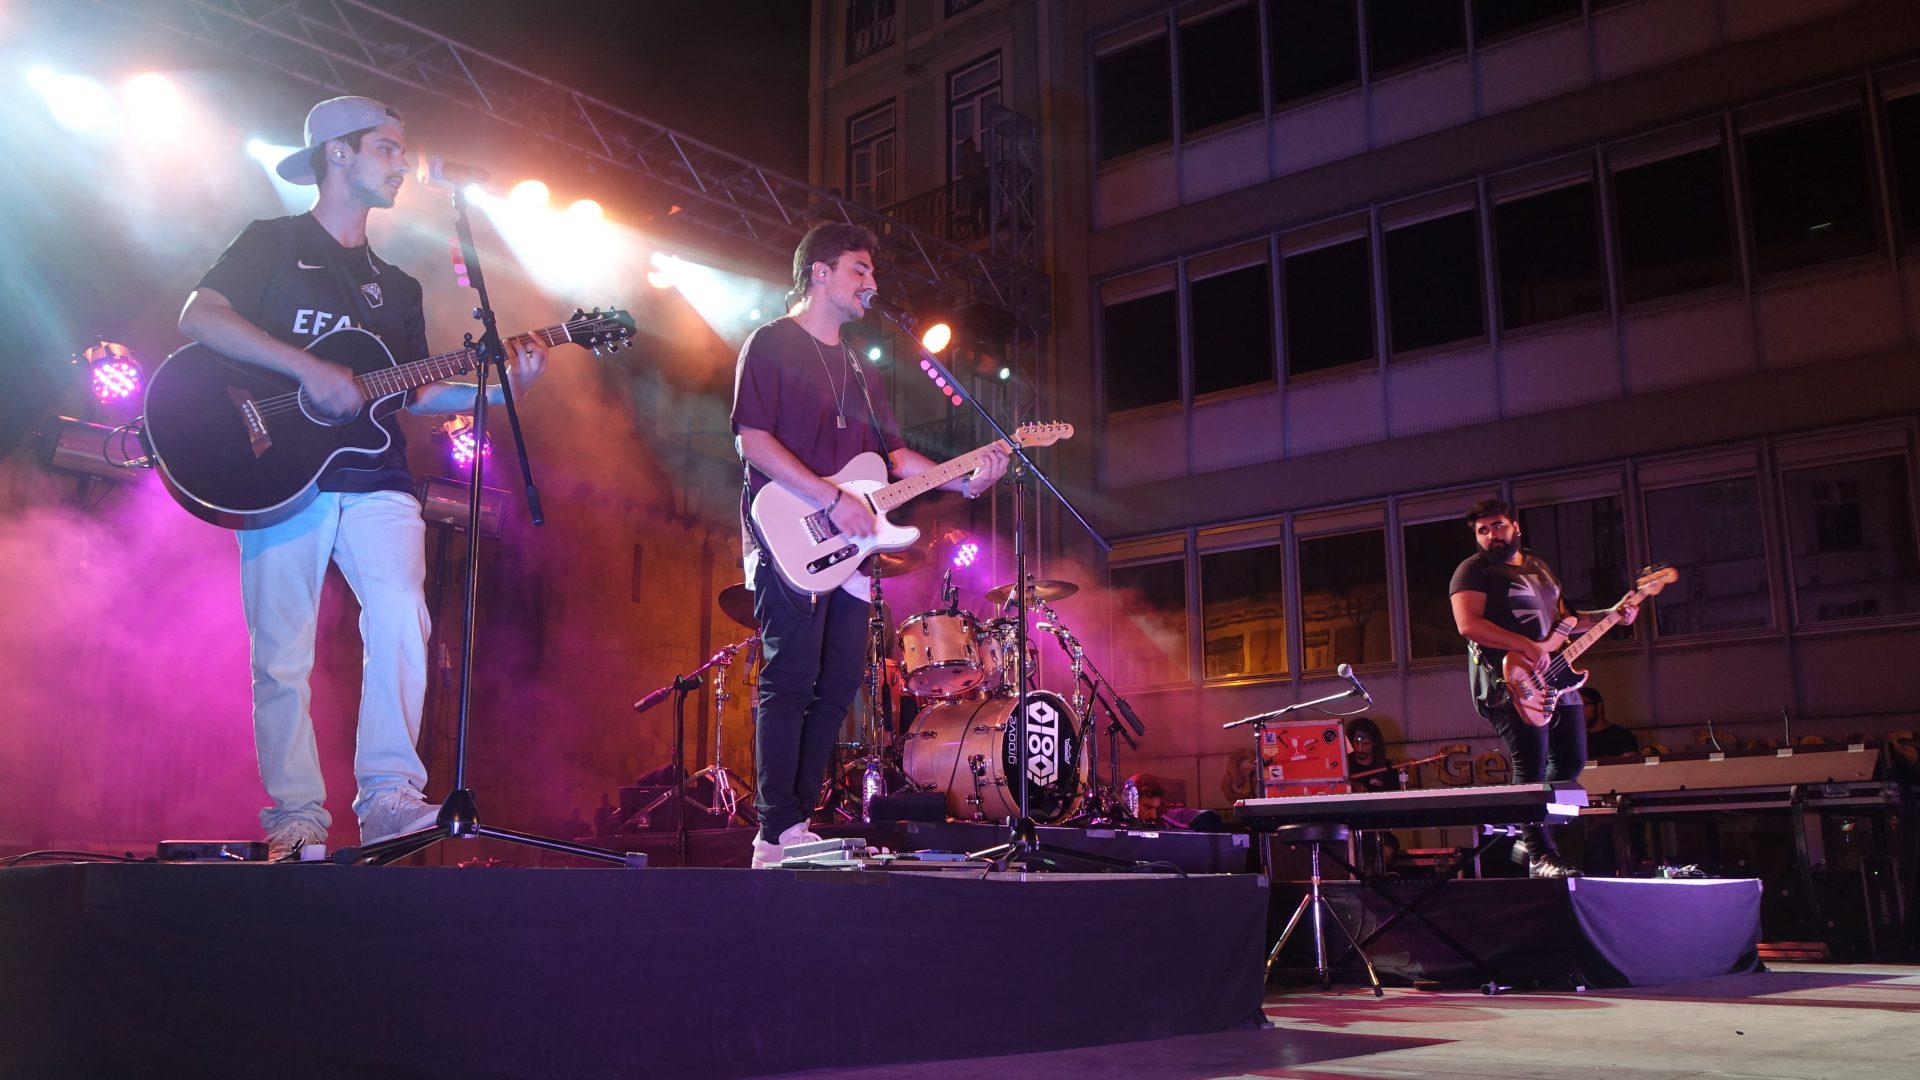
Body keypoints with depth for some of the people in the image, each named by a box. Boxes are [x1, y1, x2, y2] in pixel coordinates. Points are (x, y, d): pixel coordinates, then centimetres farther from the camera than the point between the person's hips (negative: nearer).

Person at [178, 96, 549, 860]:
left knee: (402, 620, -18)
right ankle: (296, 814, 5)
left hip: (373, 481, 3)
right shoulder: (273, 244, 8)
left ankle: (388, 795, -18)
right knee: (281, 656, -3)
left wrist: (501, 387, 2)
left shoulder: (396, 287, 22)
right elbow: (198, 316, -8)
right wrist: (309, 368, -18)